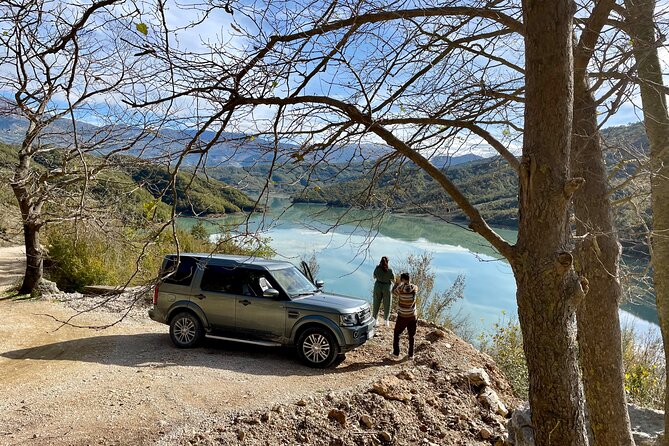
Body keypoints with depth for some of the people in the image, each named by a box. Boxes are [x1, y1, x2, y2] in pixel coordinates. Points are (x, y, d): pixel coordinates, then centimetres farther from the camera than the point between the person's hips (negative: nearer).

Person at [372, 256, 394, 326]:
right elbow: (393, 280, -10)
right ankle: (386, 320, 24)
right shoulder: (389, 270, -19)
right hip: (386, 287, -2)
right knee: (386, 304, 14)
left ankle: (375, 320, 22)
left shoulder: (377, 268, -12)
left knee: (376, 303, 14)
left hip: (378, 286, 2)